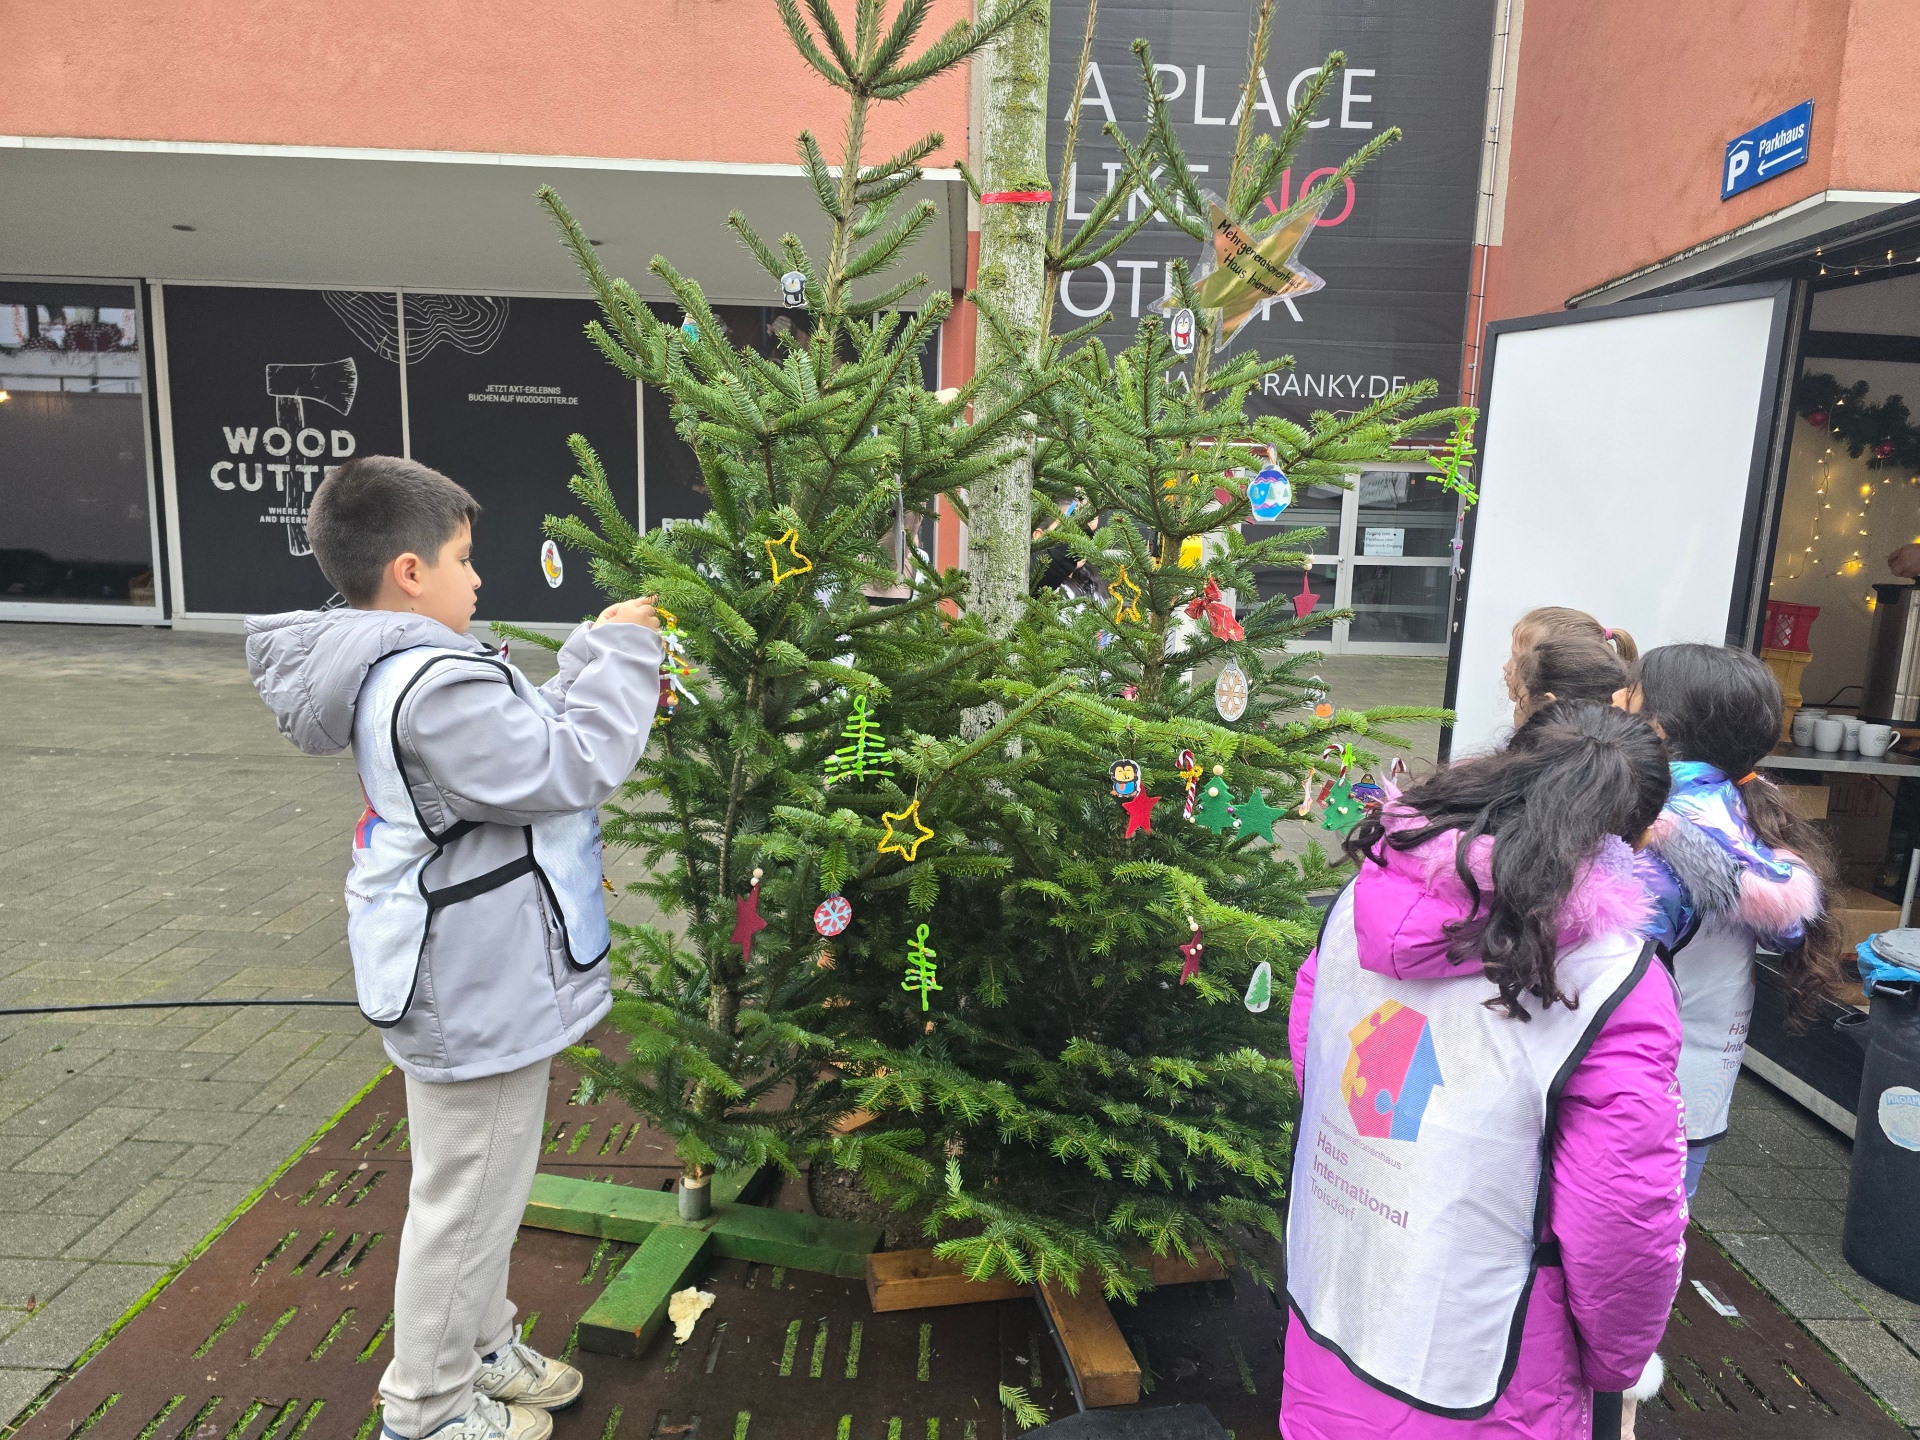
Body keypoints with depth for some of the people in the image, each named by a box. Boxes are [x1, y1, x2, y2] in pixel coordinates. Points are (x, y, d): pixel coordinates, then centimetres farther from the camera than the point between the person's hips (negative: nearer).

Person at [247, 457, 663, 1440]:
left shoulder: (394, 669, 6)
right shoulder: (434, 688, -28)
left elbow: (527, 734, 13)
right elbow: (572, 767, -24)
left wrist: (597, 656, 5)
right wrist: (618, 654, -15)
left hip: (478, 978, 11)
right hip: (477, 990, -11)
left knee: (485, 1185, 26)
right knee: (466, 1196, 9)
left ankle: (480, 1349, 45)